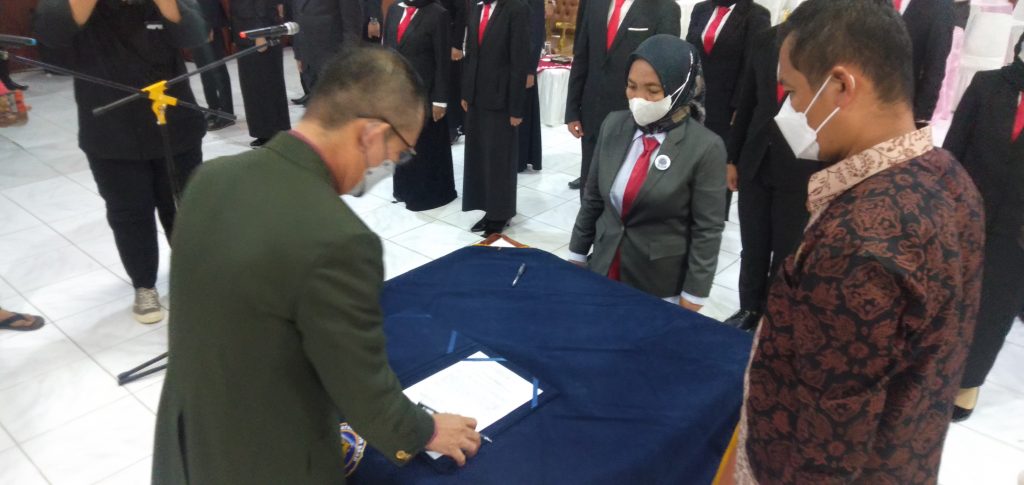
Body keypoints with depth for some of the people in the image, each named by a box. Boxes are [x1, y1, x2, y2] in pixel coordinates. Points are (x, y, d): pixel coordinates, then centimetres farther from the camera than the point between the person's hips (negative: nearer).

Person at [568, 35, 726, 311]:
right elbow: (592, 199, 6)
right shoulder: (614, 126, -3)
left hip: (661, 287, -4)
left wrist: (692, 298, -9)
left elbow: (707, 231, -12)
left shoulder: (705, 148, -16)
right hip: (604, 269, 4)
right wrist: (577, 255, 10)